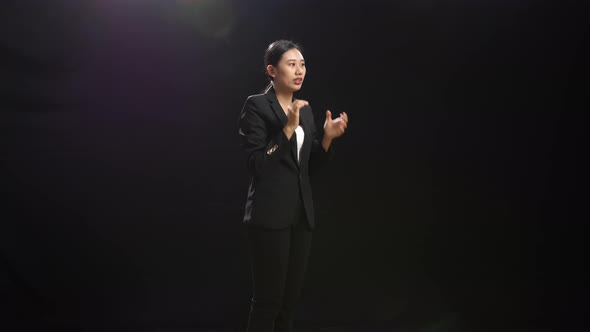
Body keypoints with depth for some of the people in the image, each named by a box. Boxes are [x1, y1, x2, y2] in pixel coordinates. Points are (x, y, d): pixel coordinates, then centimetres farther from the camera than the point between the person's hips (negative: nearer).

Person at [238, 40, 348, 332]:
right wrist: (289, 128, -21)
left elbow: (309, 166, 14)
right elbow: (257, 164, -16)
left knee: (290, 299, 13)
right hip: (270, 216, -7)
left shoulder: (305, 109, 13)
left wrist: (328, 137, -1)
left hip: (301, 214, 7)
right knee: (268, 300, -1)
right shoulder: (256, 106, -8)